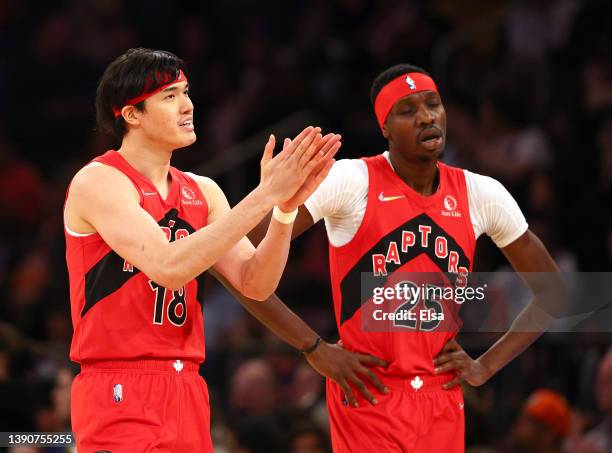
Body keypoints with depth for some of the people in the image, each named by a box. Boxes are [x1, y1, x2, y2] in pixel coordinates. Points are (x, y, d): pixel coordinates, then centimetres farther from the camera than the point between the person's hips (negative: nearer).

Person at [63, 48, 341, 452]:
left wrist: (286, 206, -10)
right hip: (119, 396, -7)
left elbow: (255, 285, 5)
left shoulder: (202, 192, 12)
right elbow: (169, 267, -23)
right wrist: (264, 196, -22)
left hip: (186, 393, 7)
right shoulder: (99, 182, -10)